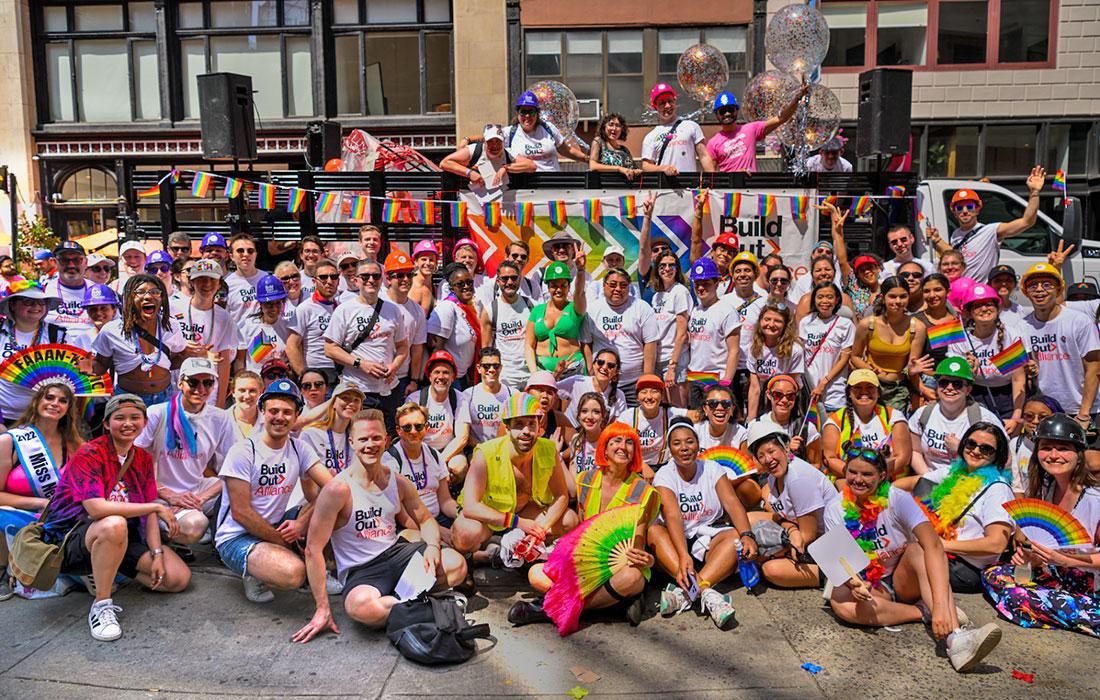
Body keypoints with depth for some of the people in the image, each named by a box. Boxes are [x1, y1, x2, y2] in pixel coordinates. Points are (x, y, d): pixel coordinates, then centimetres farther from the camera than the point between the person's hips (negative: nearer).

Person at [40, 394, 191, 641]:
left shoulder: (143, 459, 5)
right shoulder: (87, 454, -15)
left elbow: (149, 513, 3)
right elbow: (96, 508, -30)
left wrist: (157, 554, -10)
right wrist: (157, 507, -25)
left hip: (125, 537, 7)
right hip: (72, 536, -6)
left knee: (179, 578, -7)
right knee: (114, 524, -41)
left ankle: (102, 572, 12)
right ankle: (102, 605, -23)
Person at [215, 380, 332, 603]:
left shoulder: (299, 449, 2)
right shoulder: (243, 451, -13)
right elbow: (241, 513, -15)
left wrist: (302, 523, -21)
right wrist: (283, 542, -14)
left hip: (277, 527, 6)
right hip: (237, 537, -5)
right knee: (293, 573, -34)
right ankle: (254, 574, -1)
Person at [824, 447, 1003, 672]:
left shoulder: (897, 499, -17)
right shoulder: (835, 510, -9)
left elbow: (934, 546, -32)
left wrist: (941, 605, -46)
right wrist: (852, 582, -35)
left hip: (905, 581, -1)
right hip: (870, 586, 1)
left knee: (919, 549, -33)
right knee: (839, 601, -33)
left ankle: (955, 638, -47)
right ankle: (925, 613, -21)